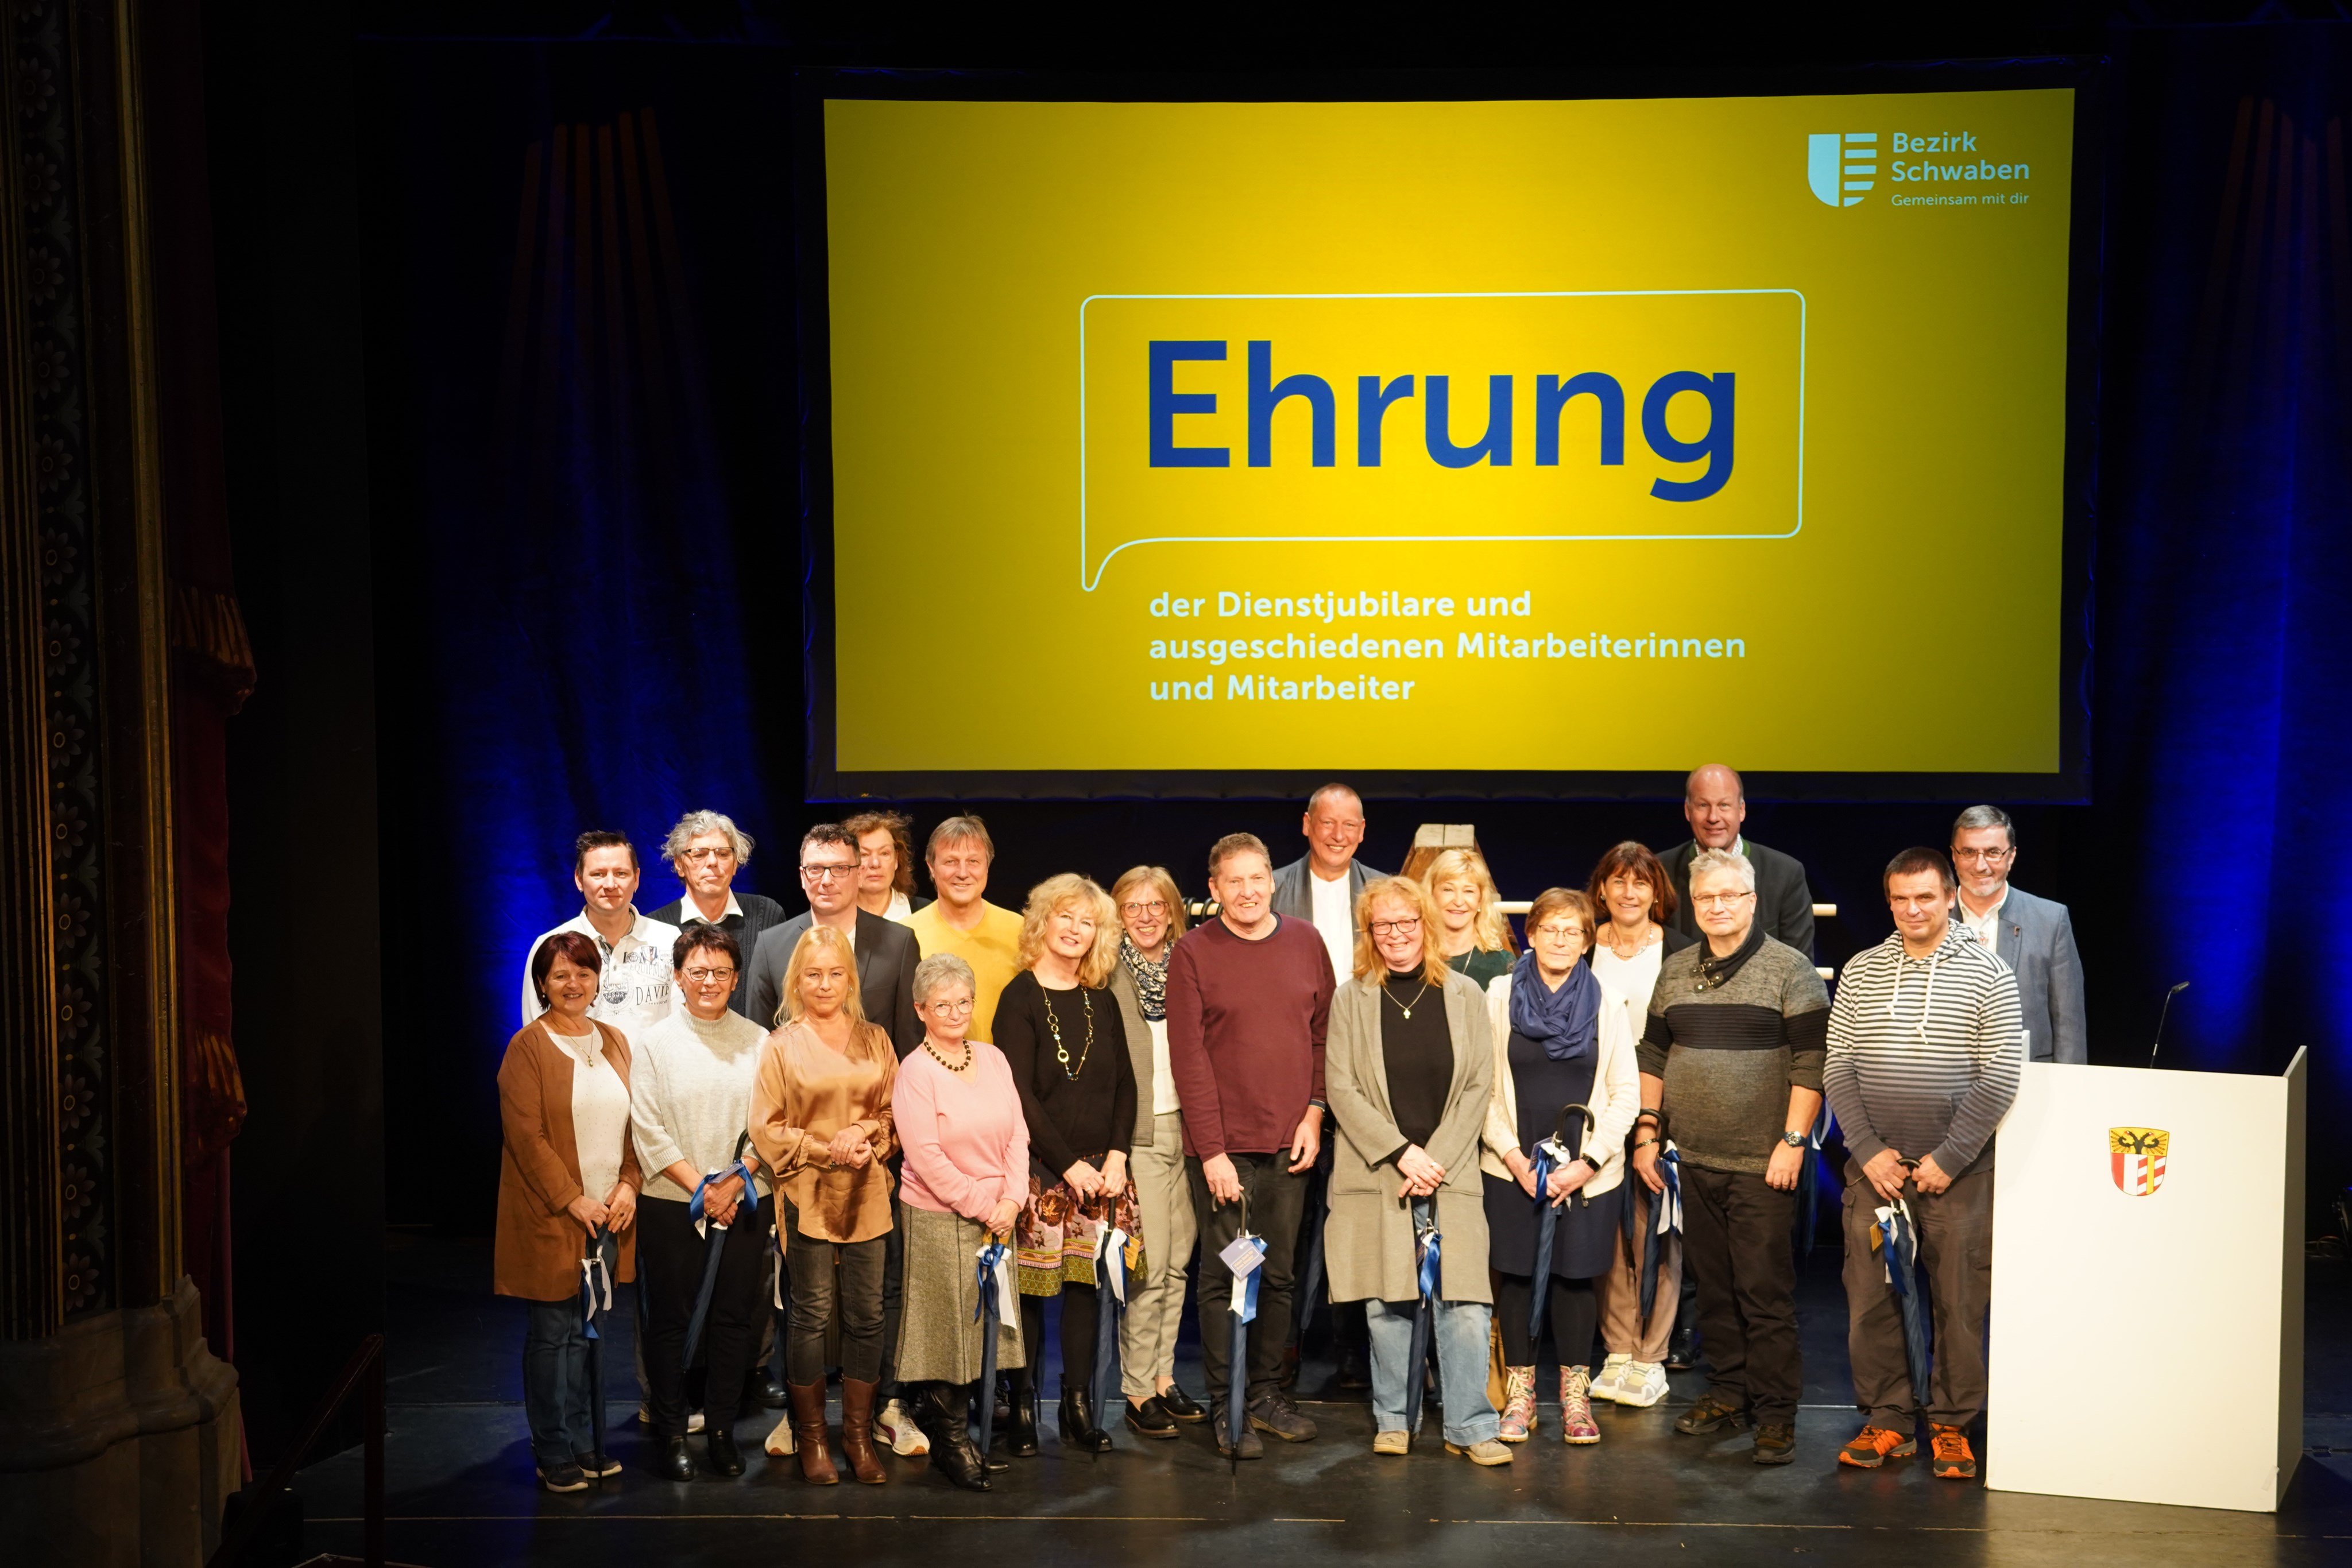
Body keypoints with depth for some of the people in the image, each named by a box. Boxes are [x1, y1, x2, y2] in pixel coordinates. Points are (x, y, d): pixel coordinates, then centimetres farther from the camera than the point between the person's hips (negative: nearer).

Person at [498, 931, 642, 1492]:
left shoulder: (614, 1042, 11)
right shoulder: (528, 1047, -7)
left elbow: (634, 1123, 12)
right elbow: (526, 1136, -12)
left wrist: (628, 1185, -1)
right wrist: (573, 1200, -14)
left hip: (609, 1214, 5)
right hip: (551, 1215, -5)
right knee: (552, 1334, 3)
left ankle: (586, 1442, 22)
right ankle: (555, 1455, 12)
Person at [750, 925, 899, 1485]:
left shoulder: (875, 1040, 10)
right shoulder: (781, 1045, 1)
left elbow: (895, 1111, 11)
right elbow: (766, 1129, -1)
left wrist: (865, 1134, -8)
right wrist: (825, 1150, -11)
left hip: (867, 1195, 3)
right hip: (807, 1194, -3)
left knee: (866, 1316, 4)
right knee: (813, 1316, 1)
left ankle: (859, 1433, 17)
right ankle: (811, 1437, 15)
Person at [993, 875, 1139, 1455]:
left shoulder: (1102, 1002, 12)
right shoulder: (1020, 997, -4)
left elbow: (1125, 1085, 10)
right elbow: (1020, 1095, -9)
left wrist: (1116, 1157, -4)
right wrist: (1069, 1165, -11)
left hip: (1100, 1170, 4)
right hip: (1038, 1168, -4)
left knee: (1086, 1284, 3)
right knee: (1029, 1288, -2)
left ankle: (1079, 1409, 9)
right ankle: (1022, 1407, 6)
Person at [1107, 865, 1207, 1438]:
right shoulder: (1107, 974, -5)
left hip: (1187, 1127, 5)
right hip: (1136, 1132, -5)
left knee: (1177, 1262, 10)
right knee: (1149, 1265, -5)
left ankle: (1164, 1376, 21)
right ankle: (1138, 1390, 6)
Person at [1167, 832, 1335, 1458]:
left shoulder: (1305, 942, 7)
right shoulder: (1193, 953, -5)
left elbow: (1324, 1032, 11)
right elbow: (1188, 1056, -8)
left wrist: (1313, 1113, 0)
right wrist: (1212, 1149, -12)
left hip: (1289, 1144, 4)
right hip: (1223, 1144, -4)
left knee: (1279, 1274, 11)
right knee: (1225, 1277, 1)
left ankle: (1268, 1393, 23)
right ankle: (1226, 1407, 11)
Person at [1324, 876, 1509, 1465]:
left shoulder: (1463, 995, 7)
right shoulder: (1350, 998, 3)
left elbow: (1479, 1085, 4)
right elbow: (1339, 1087, -2)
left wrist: (1437, 1158, -6)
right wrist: (1401, 1152, -9)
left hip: (1451, 1171, 1)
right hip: (1375, 1173, 0)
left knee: (1464, 1302, -5)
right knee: (1386, 1302, 2)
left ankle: (1470, 1427, 4)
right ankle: (1392, 1421, 17)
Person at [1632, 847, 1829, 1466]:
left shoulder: (1790, 968, -4)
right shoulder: (1675, 971, 11)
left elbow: (1810, 1062, -8)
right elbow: (1654, 1056, 17)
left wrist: (1793, 1141, -13)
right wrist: (1646, 1133, 12)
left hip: (1762, 1164, -5)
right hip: (1693, 1160, 5)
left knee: (1765, 1290, -4)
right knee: (1713, 1287, 12)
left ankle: (1776, 1412, 5)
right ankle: (1727, 1392, 24)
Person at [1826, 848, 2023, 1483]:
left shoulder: (1988, 975, -1)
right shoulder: (1860, 972, 7)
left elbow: (2001, 1076, -6)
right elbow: (1838, 1068, 6)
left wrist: (1948, 1157, -11)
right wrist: (1869, 1150, -5)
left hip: (1958, 1169, -2)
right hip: (1875, 1166, 3)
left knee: (1959, 1302, 3)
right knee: (1870, 1298, 4)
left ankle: (1952, 1425, 18)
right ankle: (1888, 1421, 17)